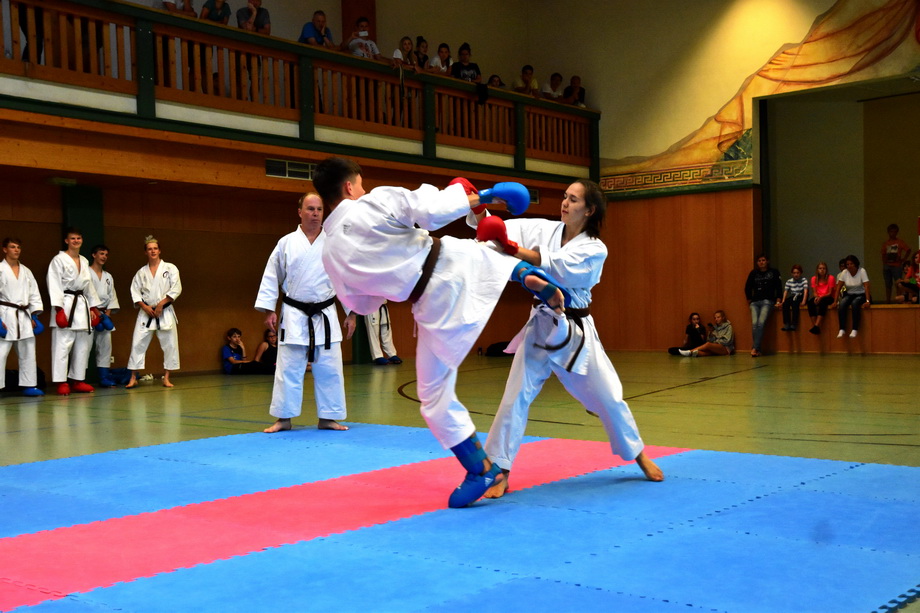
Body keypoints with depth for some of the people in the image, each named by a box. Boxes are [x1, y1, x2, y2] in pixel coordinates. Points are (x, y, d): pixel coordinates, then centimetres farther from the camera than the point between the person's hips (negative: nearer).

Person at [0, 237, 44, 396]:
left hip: (24, 316, 6)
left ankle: (29, 385, 18)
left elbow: (34, 294, 14)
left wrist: (35, 316, 5)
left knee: (28, 353, 10)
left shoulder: (26, 271, 14)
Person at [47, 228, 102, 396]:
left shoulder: (84, 261, 16)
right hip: (66, 305, -7)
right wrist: (59, 309, -17)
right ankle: (61, 383, -7)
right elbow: (54, 285, -10)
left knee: (83, 345, 8)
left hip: (82, 305, 7)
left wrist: (93, 308, 14)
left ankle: (78, 381, 17)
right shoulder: (59, 260, -4)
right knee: (62, 345, -10)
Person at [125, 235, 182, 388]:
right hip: (146, 312, 1)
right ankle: (133, 378, 2)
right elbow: (135, 292, 6)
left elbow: (176, 289, -6)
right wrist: (145, 307, -10)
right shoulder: (141, 272, 9)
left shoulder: (170, 268, 1)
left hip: (165, 312, -1)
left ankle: (166, 378, 9)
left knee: (170, 344, -2)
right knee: (138, 343, -4)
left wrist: (160, 304, -12)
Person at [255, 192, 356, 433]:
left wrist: (352, 313, 3)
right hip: (294, 316, -1)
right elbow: (271, 278, 3)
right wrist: (269, 310, -2)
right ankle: (283, 418, 11)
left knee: (329, 369, 4)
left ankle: (328, 418, 15)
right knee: (288, 368, 1)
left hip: (325, 316, 1)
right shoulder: (286, 243, -1)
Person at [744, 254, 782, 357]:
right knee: (754, 324, -18)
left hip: (768, 301, -3)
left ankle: (755, 348, -25)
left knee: (761, 323, -22)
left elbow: (779, 287, 4)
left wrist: (778, 300, -5)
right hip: (755, 302, 3)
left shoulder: (774, 272, 8)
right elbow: (747, 287, 21)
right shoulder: (753, 273, 14)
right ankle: (758, 350, -17)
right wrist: (749, 300, 15)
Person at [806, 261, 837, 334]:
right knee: (810, 302, -30)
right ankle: (813, 325, -37)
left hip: (829, 298, -3)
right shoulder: (814, 279, 4)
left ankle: (817, 325, -48)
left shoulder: (831, 278, -7)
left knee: (822, 302, -38)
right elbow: (814, 292, 3)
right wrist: (816, 297, -21)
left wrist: (821, 297, -26)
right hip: (818, 298, 4)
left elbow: (830, 293, -10)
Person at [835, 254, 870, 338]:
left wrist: (867, 301, -31)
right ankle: (842, 330, -29)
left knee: (855, 303, -36)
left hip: (861, 295, -3)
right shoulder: (844, 272, -3)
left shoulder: (862, 271, -12)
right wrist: (835, 301, -13)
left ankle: (855, 330, -34)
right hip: (849, 295, 3)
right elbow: (838, 288, -5)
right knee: (841, 304, -29)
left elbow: (866, 286, -20)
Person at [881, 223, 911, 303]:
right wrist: (884, 266, 8)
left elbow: (908, 250, -2)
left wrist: (903, 259, -6)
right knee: (888, 284, 5)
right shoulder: (885, 243, 12)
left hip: (896, 266, -3)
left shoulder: (900, 242, 2)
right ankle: (888, 300, 9)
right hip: (887, 266, 4)